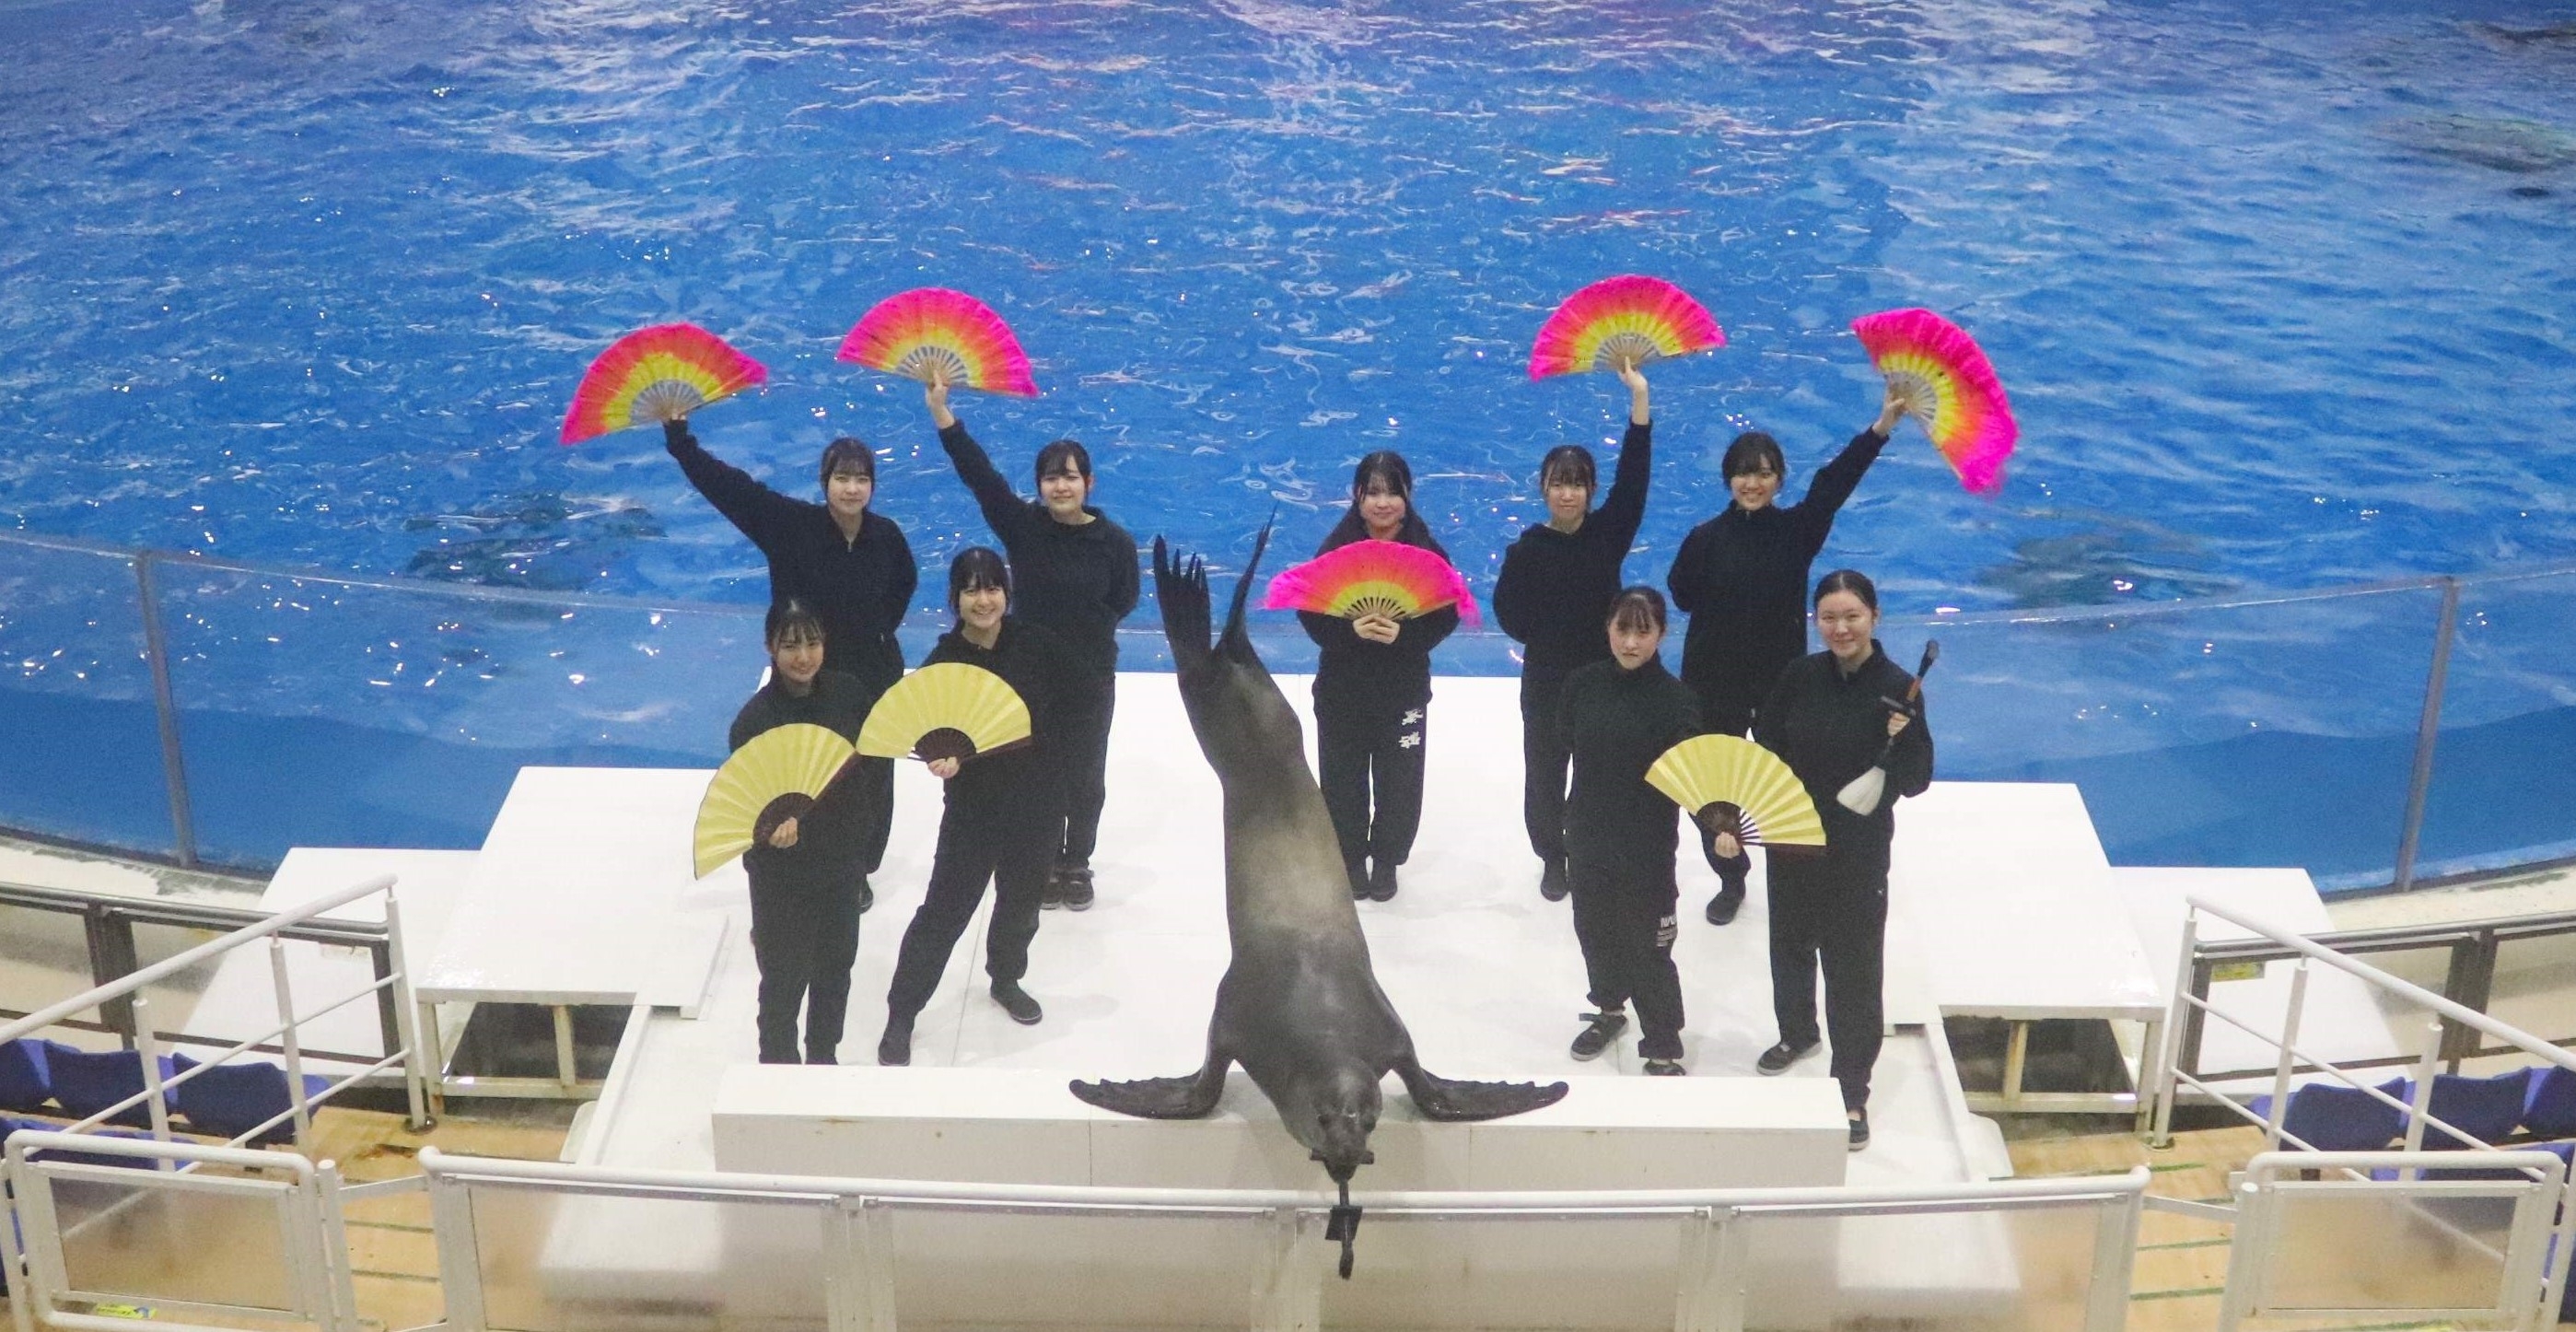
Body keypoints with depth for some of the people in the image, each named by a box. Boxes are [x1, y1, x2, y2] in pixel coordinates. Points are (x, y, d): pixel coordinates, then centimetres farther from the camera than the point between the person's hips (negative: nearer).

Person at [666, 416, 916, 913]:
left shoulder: (886, 535, -8)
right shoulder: (790, 523, -17)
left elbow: (905, 583, 14)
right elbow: (725, 483, -21)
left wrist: (882, 627, 5)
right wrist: (678, 433, -27)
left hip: (873, 676, 3)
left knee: (868, 778, 16)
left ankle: (856, 871, 37)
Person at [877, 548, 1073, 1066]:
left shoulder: (1039, 646, -9)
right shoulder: (941, 664, -12)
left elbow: (1065, 711, 1)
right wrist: (944, 758, -31)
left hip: (1038, 804, 2)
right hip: (974, 808, -2)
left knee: (1021, 899, 21)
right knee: (943, 911, -1)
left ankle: (1006, 979, 47)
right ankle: (901, 1015, 11)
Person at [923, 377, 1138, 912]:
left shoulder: (1115, 542, -11)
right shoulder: (1022, 526, -10)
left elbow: (1123, 602, 1)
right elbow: (977, 471, -18)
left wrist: (1082, 630, -7)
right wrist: (941, 411, -26)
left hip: (1091, 678, 0)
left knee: (1084, 772, 13)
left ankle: (1078, 864, 29)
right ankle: (1047, 863, 27)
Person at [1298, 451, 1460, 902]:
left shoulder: (1426, 552, -9)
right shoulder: (1336, 548, -10)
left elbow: (1447, 615, -7)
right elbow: (1310, 611, -8)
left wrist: (1404, 635, -23)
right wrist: (1350, 629, -25)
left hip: (1404, 690, 0)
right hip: (1342, 689, 0)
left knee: (1399, 781, 10)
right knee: (1343, 779, 11)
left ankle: (1385, 858, 32)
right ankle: (1351, 857, 32)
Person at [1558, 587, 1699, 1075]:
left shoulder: (1677, 699, -18)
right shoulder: (1584, 685, -7)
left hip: (1647, 849, -4)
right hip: (1589, 838, 4)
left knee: (1648, 947, 3)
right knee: (1595, 930, 23)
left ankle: (1664, 1049, 19)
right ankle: (1609, 1008, 49)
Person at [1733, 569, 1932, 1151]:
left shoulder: (1896, 689, -15)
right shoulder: (1800, 677, -6)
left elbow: (1914, 782, -14)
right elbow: (1762, 753, 1)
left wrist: (1902, 740, -33)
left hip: (1858, 854, -4)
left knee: (1853, 967, 3)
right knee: (1790, 944, 24)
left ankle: (1853, 1092, 16)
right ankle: (1796, 1033, 51)